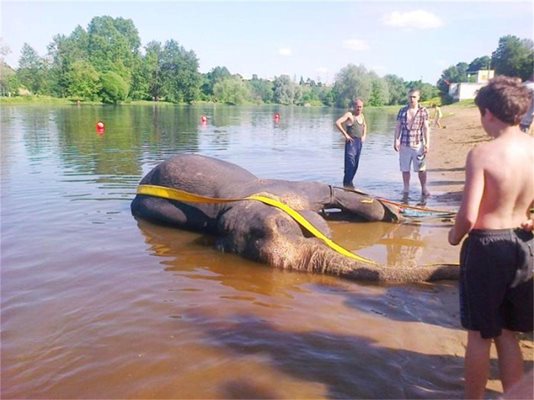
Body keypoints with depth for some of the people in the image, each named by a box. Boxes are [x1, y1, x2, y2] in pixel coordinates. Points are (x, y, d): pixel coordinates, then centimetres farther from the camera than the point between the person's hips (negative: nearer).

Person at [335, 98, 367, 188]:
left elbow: (365, 125, 34)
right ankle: (347, 183, -9)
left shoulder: (361, 116, 14)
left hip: (360, 142, 8)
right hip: (351, 141, -8)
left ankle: (348, 182, 19)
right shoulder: (349, 115, -8)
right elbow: (337, 123, -20)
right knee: (350, 163, -13)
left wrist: (364, 135, 18)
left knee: (355, 164, 10)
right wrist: (345, 134, -19)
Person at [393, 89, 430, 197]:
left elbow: (426, 128, 0)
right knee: (405, 168, 7)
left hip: (418, 144, -2)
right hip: (404, 144, 2)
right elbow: (398, 127, 7)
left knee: (421, 168, -1)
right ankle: (406, 189, 17)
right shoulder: (402, 111, 6)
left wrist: (427, 143, -6)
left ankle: (424, 189, 11)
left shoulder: (423, 111, 1)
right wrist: (396, 140, -3)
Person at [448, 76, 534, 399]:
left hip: (487, 247, -5)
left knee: (480, 334, 11)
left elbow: (468, 216, -22)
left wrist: (455, 236, -2)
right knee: (507, 333, 21)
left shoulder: (483, 154, -19)